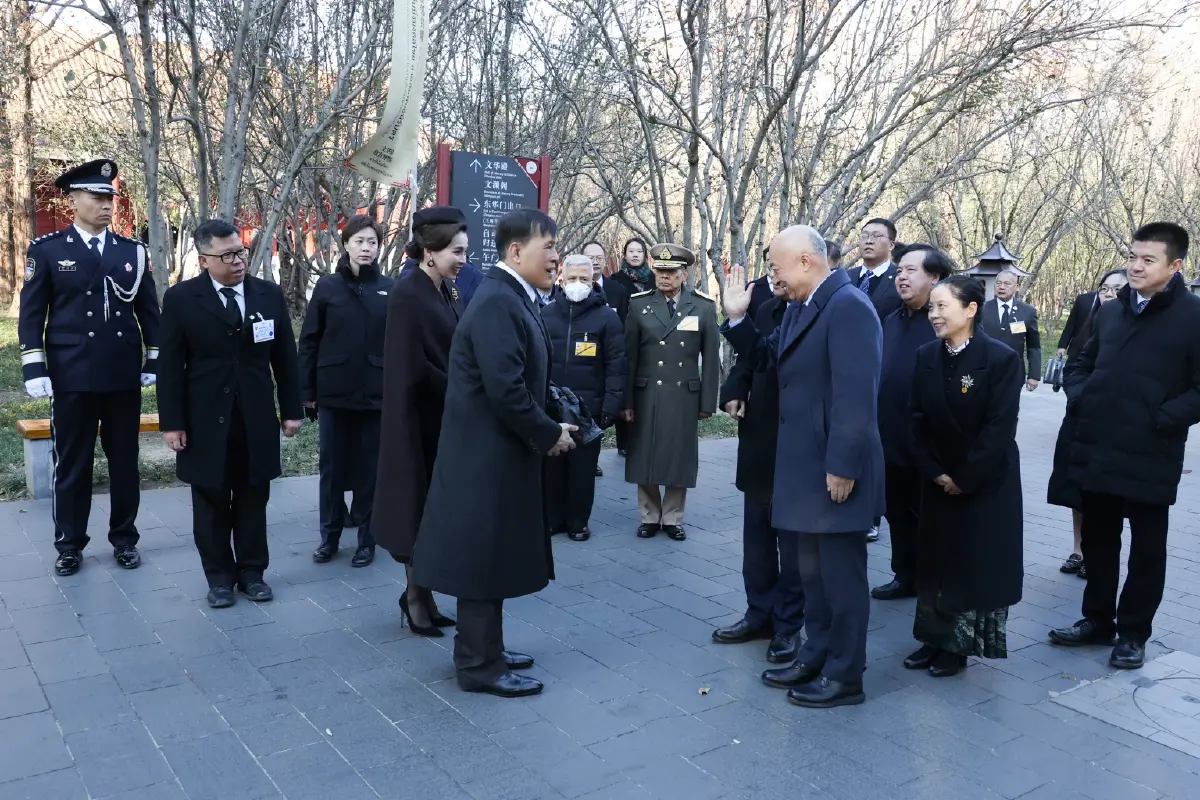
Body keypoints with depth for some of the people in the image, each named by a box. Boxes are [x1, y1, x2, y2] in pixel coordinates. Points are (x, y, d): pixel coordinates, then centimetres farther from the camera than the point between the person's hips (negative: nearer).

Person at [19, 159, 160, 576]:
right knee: (71, 464, 6)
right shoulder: (46, 249, 1)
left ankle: (124, 539, 22)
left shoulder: (133, 251, 8)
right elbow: (31, 315, 0)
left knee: (125, 462, 9)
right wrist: (35, 370, -7)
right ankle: (69, 545, 19)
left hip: (124, 376, 2)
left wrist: (153, 363, 6)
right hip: (72, 377, -2)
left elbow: (148, 311, 11)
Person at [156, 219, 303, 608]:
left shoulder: (270, 294, 3)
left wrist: (292, 409, 4)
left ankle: (252, 570, 23)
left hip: (257, 417, 2)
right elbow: (170, 365, -4)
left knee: (253, 497, 10)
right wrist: (172, 422, -7)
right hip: (206, 418, -2)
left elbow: (285, 356, 6)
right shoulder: (181, 298, -4)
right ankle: (220, 575, 22)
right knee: (211, 500, 9)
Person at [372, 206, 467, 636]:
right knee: (420, 504, 4)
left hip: (448, 416, 8)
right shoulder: (407, 294, -15)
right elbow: (411, 367, -19)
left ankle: (419, 592, 25)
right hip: (421, 419, -8)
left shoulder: (449, 290, 8)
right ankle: (417, 595, 19)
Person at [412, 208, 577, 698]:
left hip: (499, 450, 10)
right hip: (488, 453, -10)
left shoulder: (513, 298, 12)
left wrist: (549, 424, 6)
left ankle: (481, 650, 32)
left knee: (493, 556, 18)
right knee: (483, 558, 2)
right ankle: (480, 667, 15)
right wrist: (550, 435, -15)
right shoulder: (497, 301, -20)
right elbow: (505, 389, -26)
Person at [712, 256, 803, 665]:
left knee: (792, 540, 6)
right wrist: (734, 392, -4)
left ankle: (788, 625, 19)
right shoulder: (764, 312, 8)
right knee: (757, 536, 15)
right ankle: (760, 614, 29)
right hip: (760, 440, 7)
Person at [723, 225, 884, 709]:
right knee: (814, 570, 19)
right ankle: (816, 658, 33)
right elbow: (767, 359, 20)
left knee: (841, 572, 4)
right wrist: (737, 317, 6)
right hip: (805, 464, 9)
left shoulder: (848, 306, -18)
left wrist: (842, 466, -23)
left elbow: (855, 394, -23)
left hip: (836, 469, -9)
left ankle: (844, 676, 18)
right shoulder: (799, 307, 11)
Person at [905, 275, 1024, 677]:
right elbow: (918, 419, 1)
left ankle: (959, 645, 18)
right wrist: (934, 472, -7)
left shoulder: (1001, 358, -16)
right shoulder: (926, 356, -1)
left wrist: (965, 477, -15)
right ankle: (935, 638, 24)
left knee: (979, 561, 4)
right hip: (939, 480, 5)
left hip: (987, 480, -5)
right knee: (936, 557, 11)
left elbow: (1000, 426, -18)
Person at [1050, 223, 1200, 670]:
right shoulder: (1110, 311, 11)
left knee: (1146, 549, 10)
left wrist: (1164, 419, -17)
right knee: (1097, 541, 16)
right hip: (1098, 451, 5)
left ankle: (1133, 633, 24)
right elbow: (1083, 363, 22)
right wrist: (1078, 401, 6)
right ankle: (1097, 620, 31)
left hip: (1149, 457, -5)